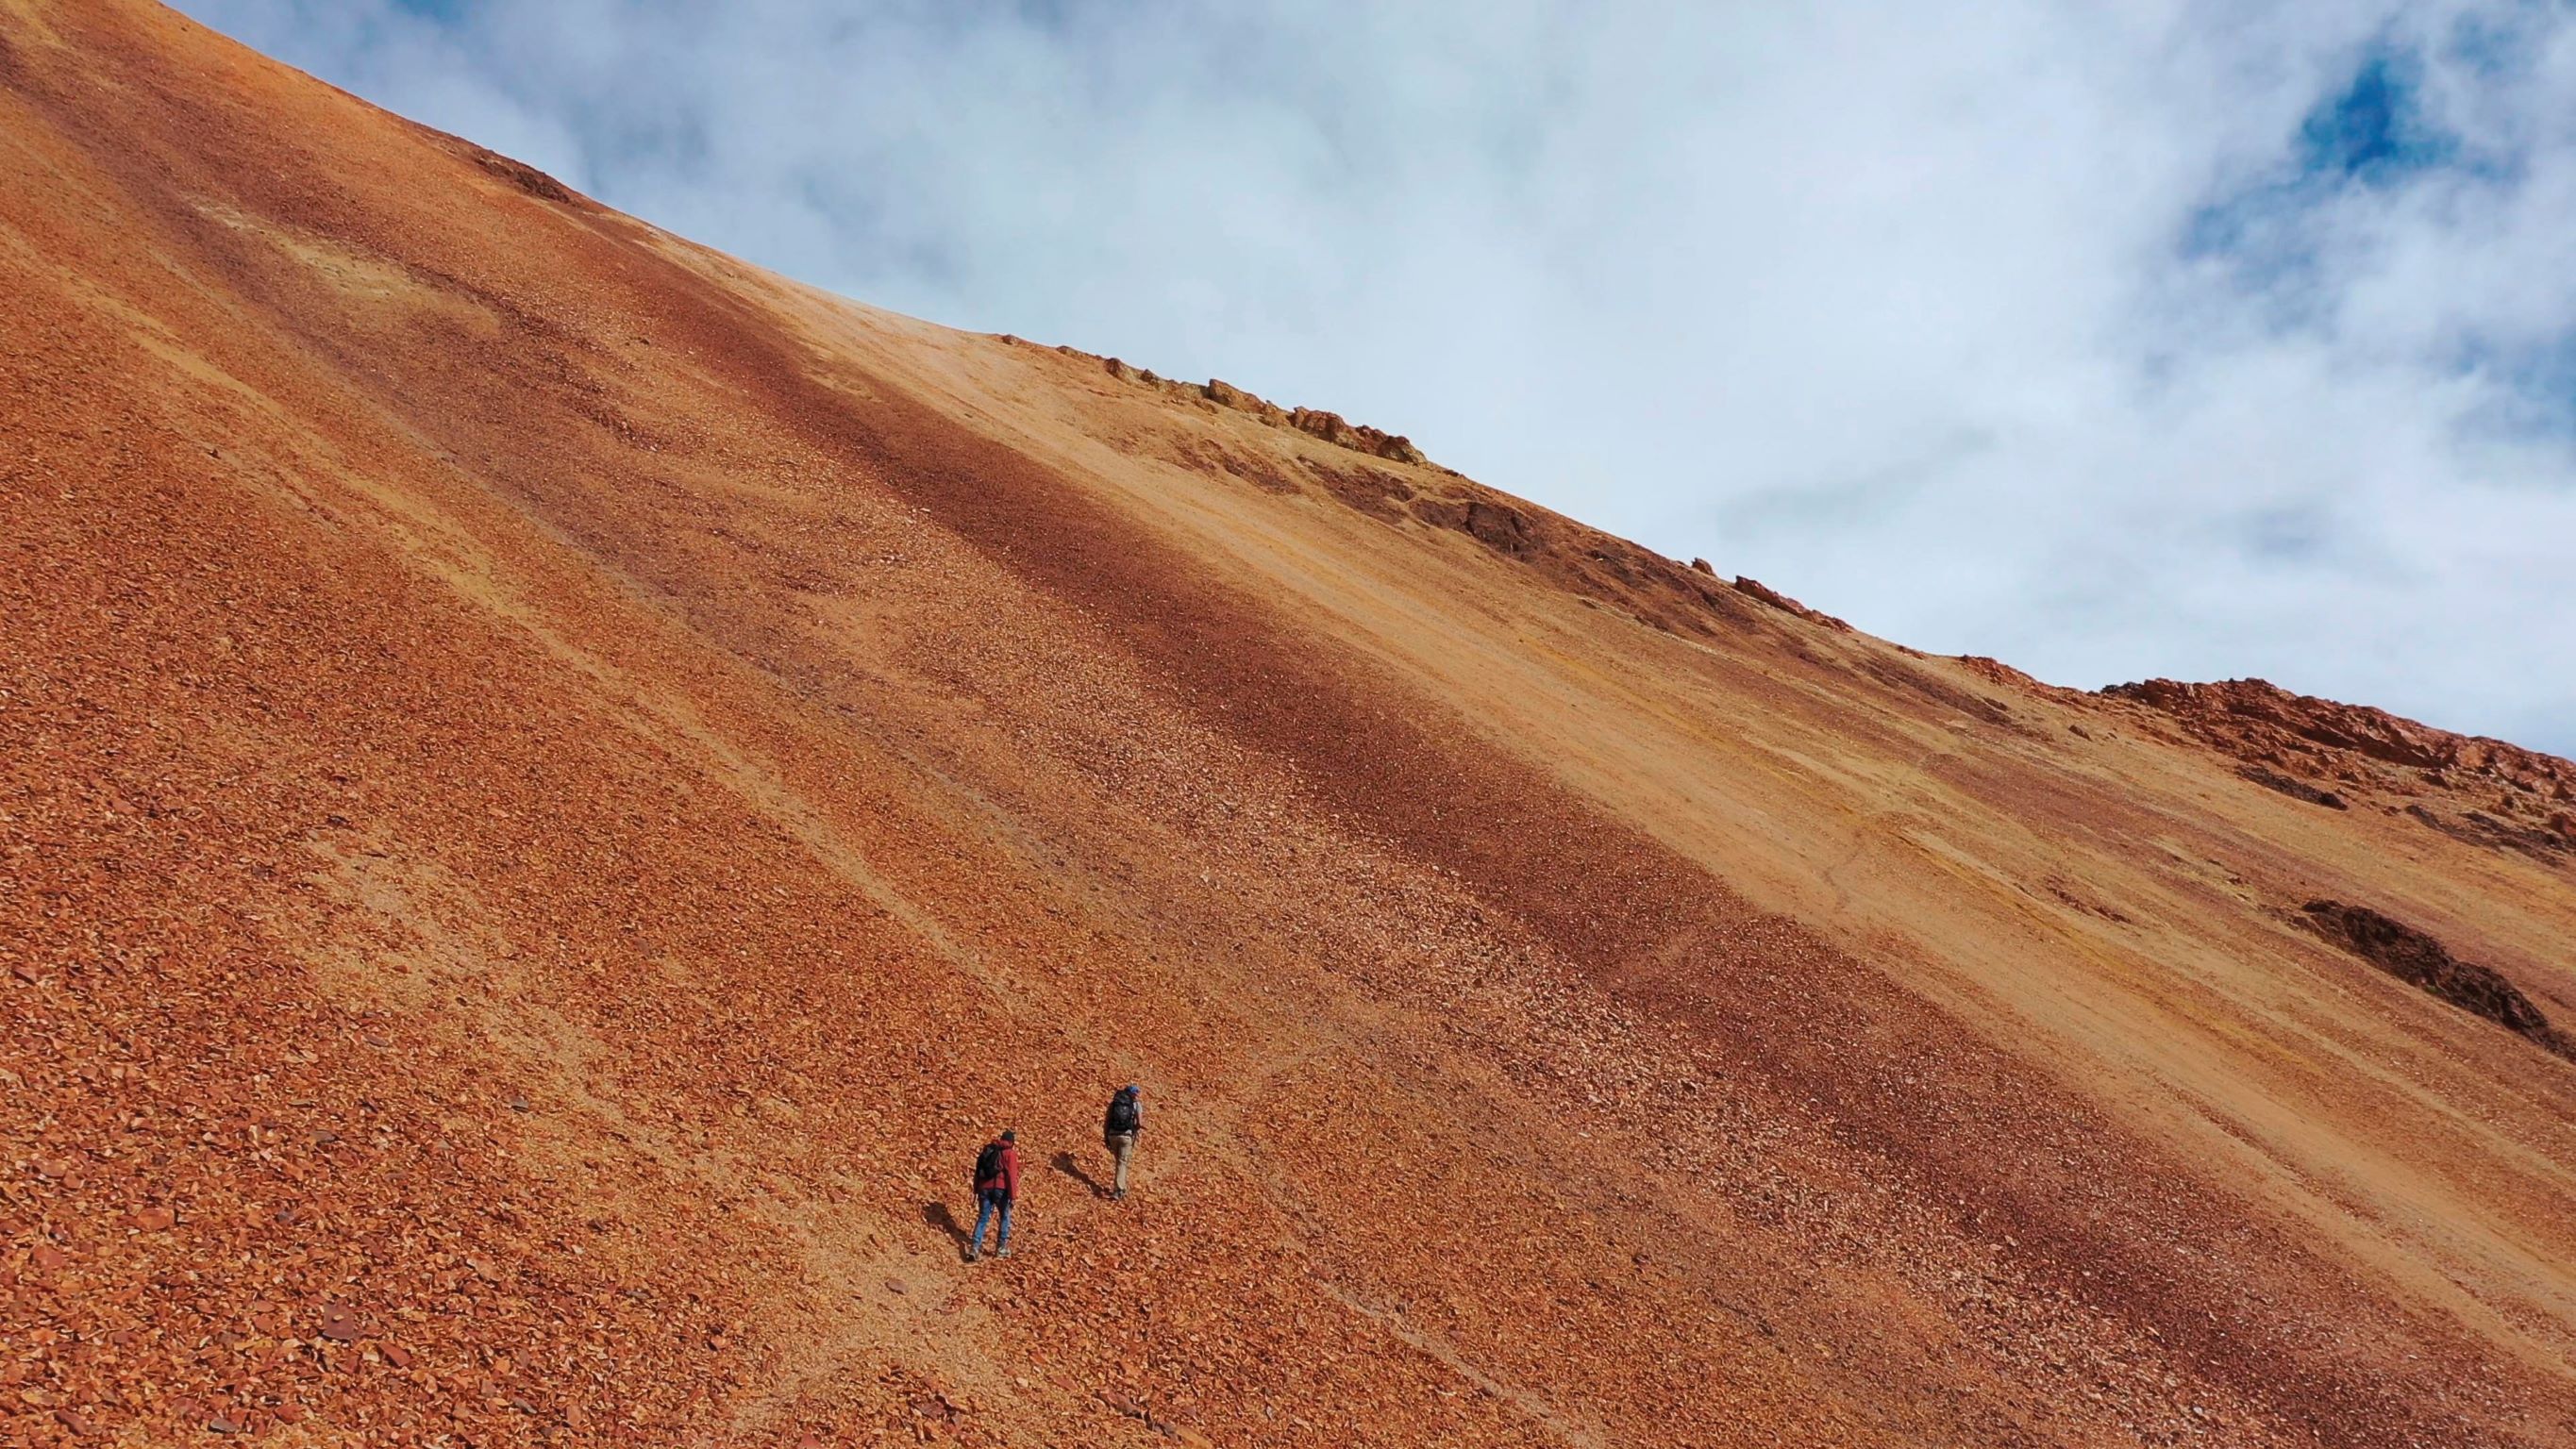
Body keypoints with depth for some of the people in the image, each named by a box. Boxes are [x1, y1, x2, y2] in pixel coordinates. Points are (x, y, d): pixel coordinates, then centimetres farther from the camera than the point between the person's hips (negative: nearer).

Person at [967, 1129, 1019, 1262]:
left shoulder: (987, 1149, 17)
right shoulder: (1010, 1153, -3)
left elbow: (978, 1172, 18)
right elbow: (1011, 1175, -12)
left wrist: (976, 1191, 23)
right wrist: (1013, 1196, -12)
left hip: (984, 1188, 5)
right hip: (1001, 1189, -5)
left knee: (982, 1218, 7)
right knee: (1005, 1217, 12)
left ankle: (975, 1247, -5)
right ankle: (1001, 1247, 12)